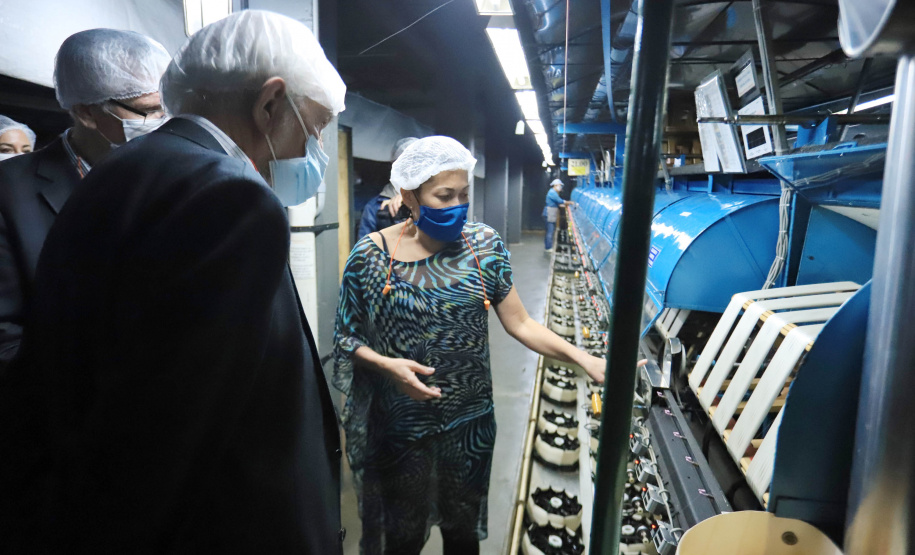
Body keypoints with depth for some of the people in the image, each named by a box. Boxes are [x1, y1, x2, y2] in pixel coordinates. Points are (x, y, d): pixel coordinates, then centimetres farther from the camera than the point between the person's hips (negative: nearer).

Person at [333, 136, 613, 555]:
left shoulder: (485, 246, -7)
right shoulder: (371, 255, -12)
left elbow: (519, 323, -7)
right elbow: (347, 336, -4)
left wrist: (584, 359, -18)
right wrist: (387, 364, -23)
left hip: (470, 422, 2)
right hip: (400, 425, -1)